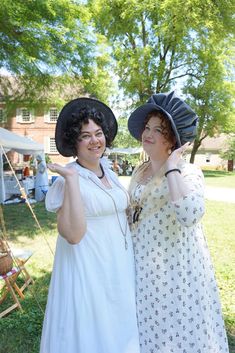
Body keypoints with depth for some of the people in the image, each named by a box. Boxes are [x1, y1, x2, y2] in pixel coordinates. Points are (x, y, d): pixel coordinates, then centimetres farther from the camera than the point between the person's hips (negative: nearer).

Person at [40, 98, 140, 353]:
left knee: (116, 331, 20)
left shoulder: (109, 172, 6)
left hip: (119, 268, 7)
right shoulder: (66, 179, -15)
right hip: (88, 272, -6)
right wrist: (72, 179, -28)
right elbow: (73, 234, -26)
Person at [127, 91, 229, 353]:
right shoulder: (139, 171, 7)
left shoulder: (188, 172, -16)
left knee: (173, 330, 11)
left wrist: (172, 167, -27)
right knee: (146, 328, 20)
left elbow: (189, 215, -35)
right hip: (140, 262, 7)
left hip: (173, 266, -6)